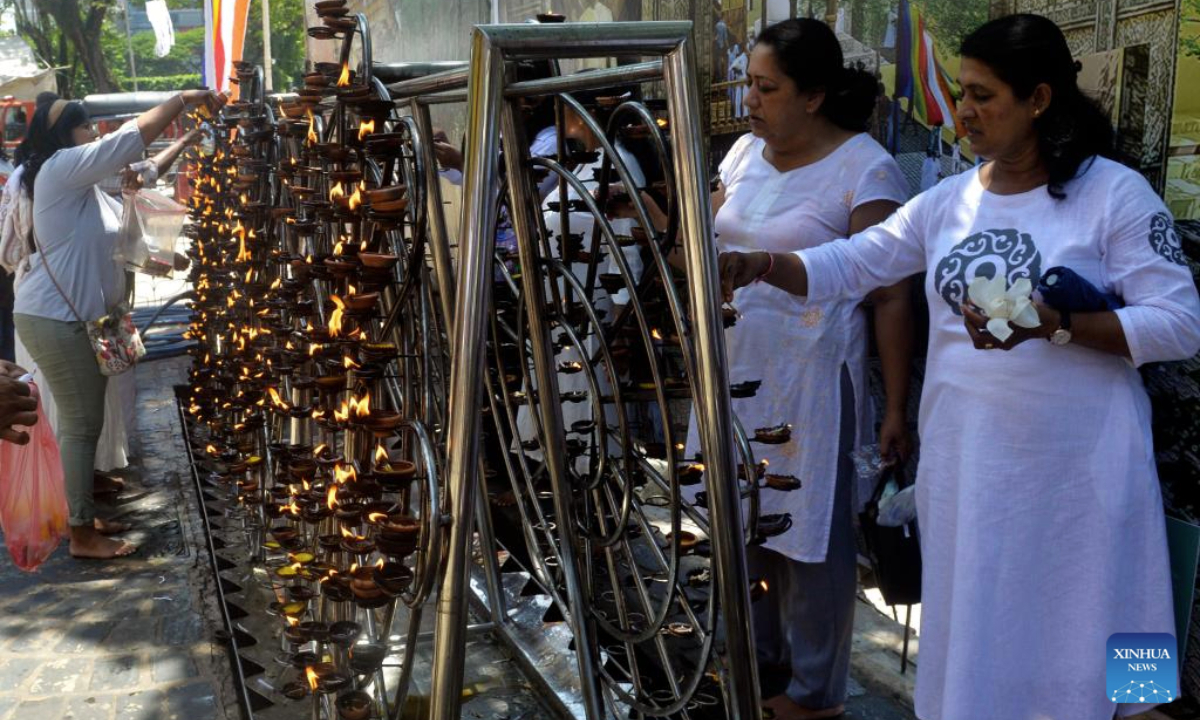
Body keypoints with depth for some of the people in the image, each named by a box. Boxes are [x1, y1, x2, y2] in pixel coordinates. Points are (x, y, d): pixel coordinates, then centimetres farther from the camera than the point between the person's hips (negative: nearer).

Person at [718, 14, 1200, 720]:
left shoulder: (1116, 193, -7)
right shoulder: (947, 201, 6)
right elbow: (848, 264, 6)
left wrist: (1053, 325, -22)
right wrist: (756, 265, -10)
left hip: (1075, 466, -4)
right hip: (965, 460, 4)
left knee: (1064, 634, 9)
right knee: (972, 629, 14)